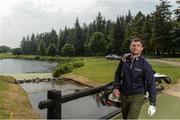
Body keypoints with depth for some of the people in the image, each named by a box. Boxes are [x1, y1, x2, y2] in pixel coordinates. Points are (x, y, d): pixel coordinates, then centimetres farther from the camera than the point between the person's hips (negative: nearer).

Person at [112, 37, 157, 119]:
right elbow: (118, 74, 10)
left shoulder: (145, 65, -14)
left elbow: (151, 84, -11)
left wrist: (152, 104, -12)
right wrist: (115, 87, 0)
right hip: (123, 95, 5)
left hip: (137, 96, -4)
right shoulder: (124, 59, -3)